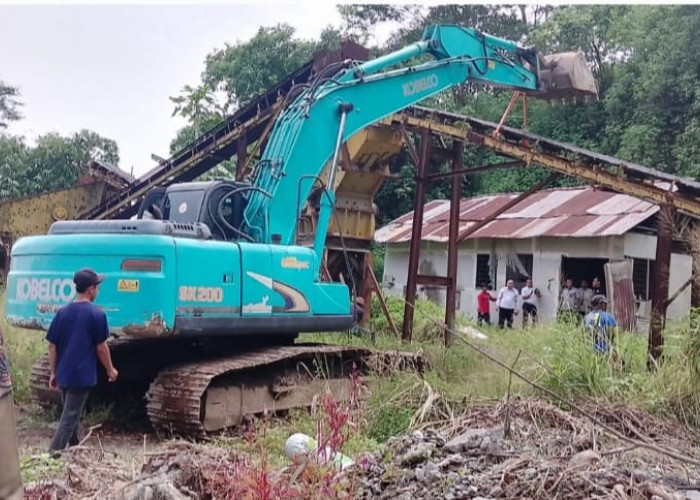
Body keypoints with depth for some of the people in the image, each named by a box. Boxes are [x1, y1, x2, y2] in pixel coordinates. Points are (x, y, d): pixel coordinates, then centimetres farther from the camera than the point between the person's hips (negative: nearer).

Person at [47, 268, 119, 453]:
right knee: (69, 417, -4)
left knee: (72, 414, 21)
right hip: (82, 375, -6)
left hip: (63, 374, 6)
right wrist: (110, 370, 5)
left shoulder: (62, 312, 5)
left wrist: (53, 372, 14)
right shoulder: (96, 314, -10)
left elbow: (52, 346, 6)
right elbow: (101, 347, -8)